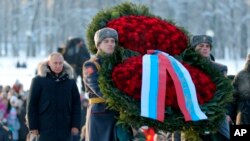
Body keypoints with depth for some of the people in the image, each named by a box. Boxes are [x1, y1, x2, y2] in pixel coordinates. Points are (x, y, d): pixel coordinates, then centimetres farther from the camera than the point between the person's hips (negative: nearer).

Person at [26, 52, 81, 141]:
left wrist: (75, 125, 1)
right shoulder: (39, 80, 1)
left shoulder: (70, 81, 10)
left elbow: (76, 104, 10)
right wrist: (33, 127, -6)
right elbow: (32, 105, 0)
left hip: (65, 128, 3)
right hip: (46, 127, -3)